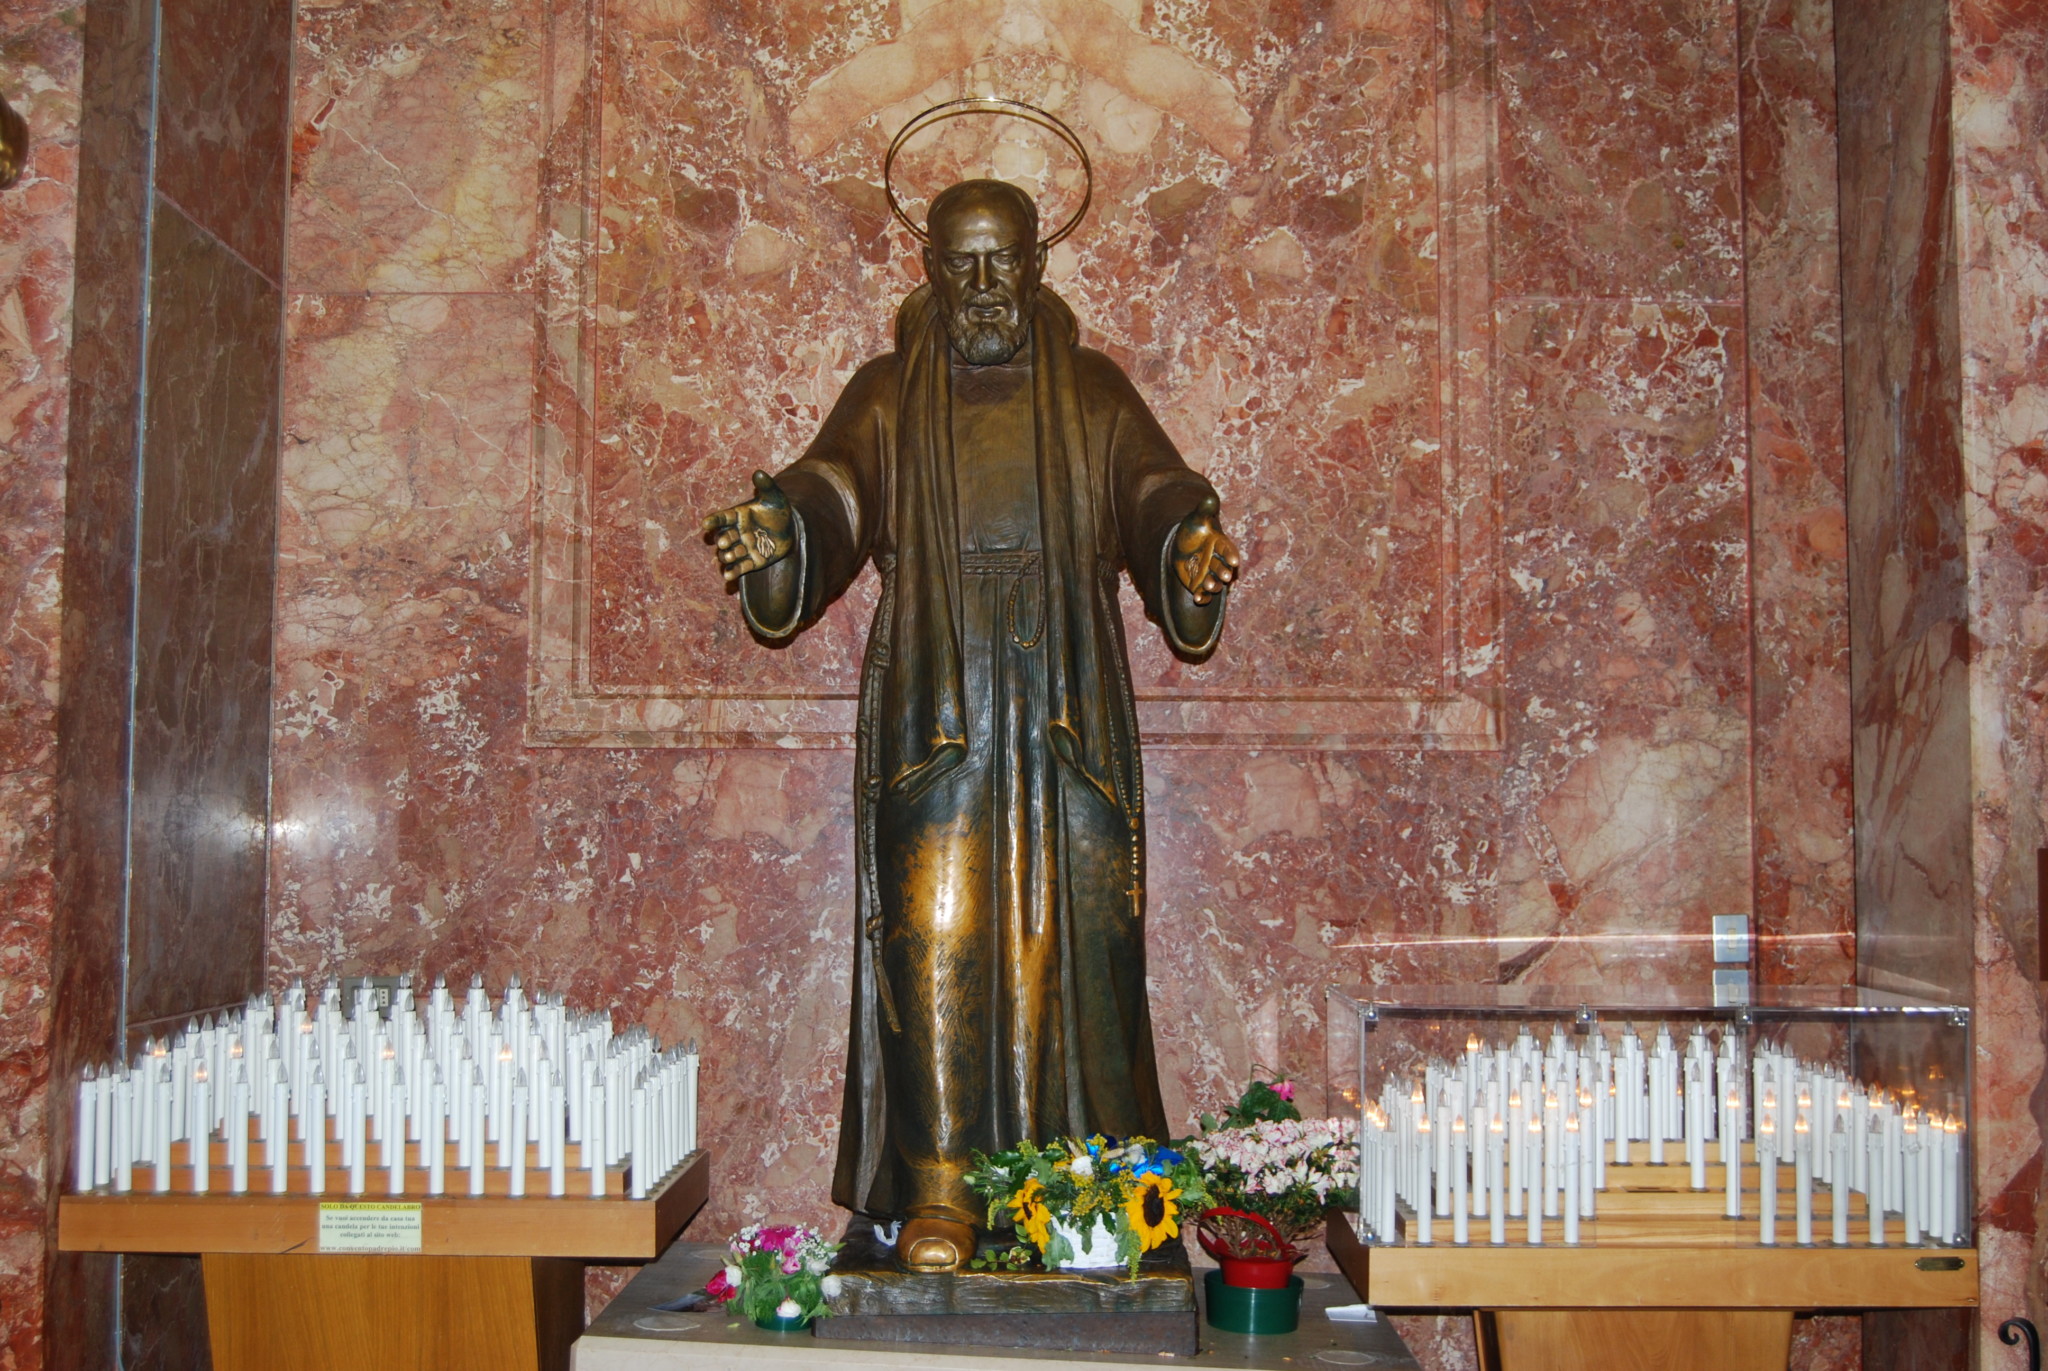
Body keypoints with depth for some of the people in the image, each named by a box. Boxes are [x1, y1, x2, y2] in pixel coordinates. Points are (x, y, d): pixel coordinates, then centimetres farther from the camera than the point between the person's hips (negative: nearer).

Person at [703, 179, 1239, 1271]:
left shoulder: (1093, 393, 15)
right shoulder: (888, 396, 14)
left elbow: (1154, 497, 0)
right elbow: (833, 496, -2)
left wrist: (1188, 546, -23)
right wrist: (776, 529, -26)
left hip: (1068, 708, 1)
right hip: (933, 706, 0)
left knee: (1068, 939, -1)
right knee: (935, 940, -5)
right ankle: (937, 1190, 0)